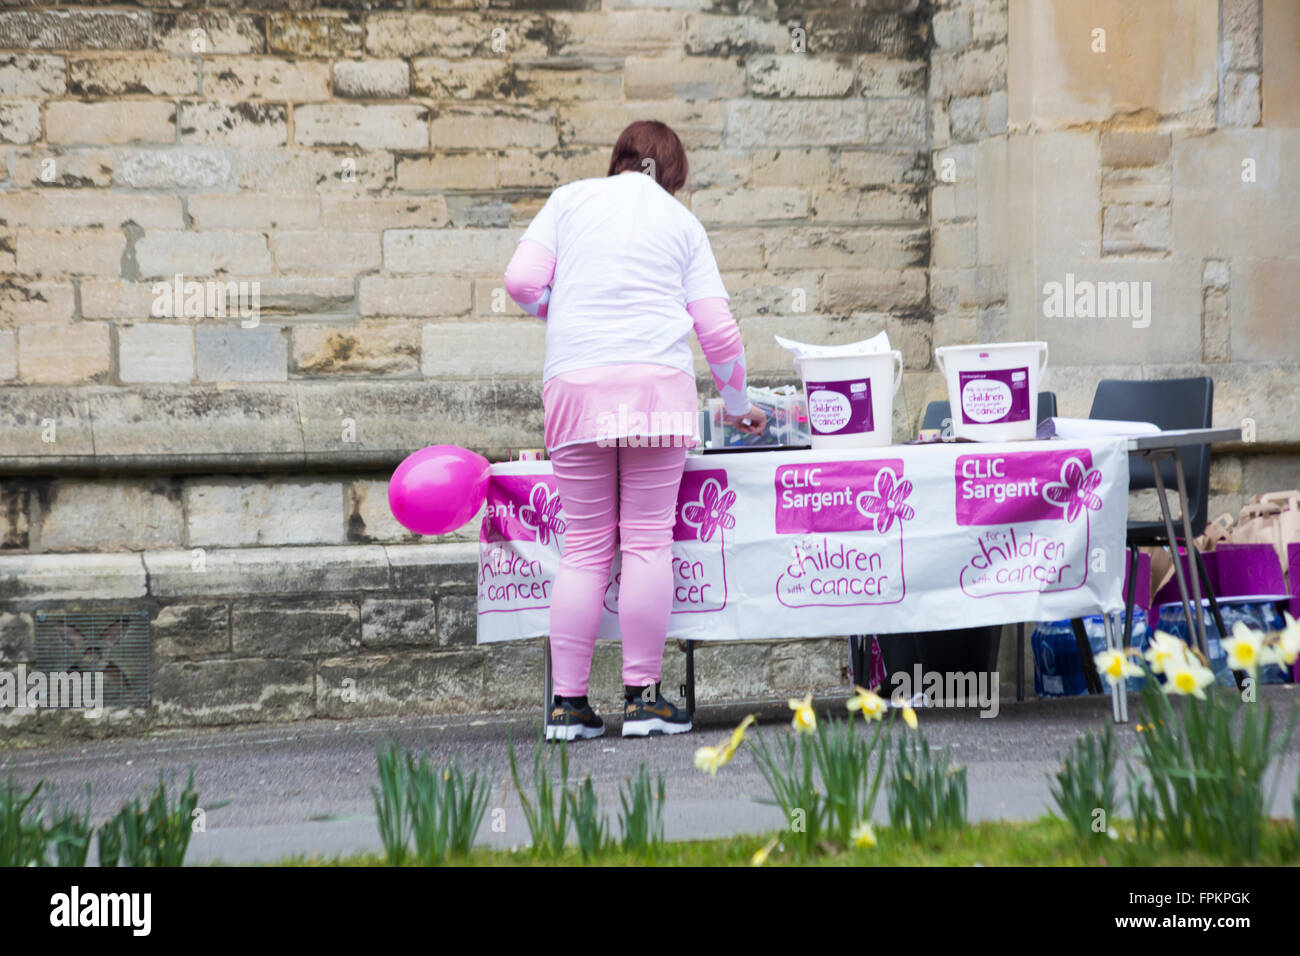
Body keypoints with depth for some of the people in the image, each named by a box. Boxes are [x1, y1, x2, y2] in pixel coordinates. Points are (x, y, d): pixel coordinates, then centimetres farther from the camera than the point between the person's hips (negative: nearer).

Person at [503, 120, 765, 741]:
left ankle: (568, 703, 1)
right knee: (648, 539, 0)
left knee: (584, 545, 3)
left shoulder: (569, 200, 16)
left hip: (574, 383, 1)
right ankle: (642, 697, -1)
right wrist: (738, 405, 26)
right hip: (656, 385, -1)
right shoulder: (682, 222, 16)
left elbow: (522, 281, 4)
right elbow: (717, 329, 11)